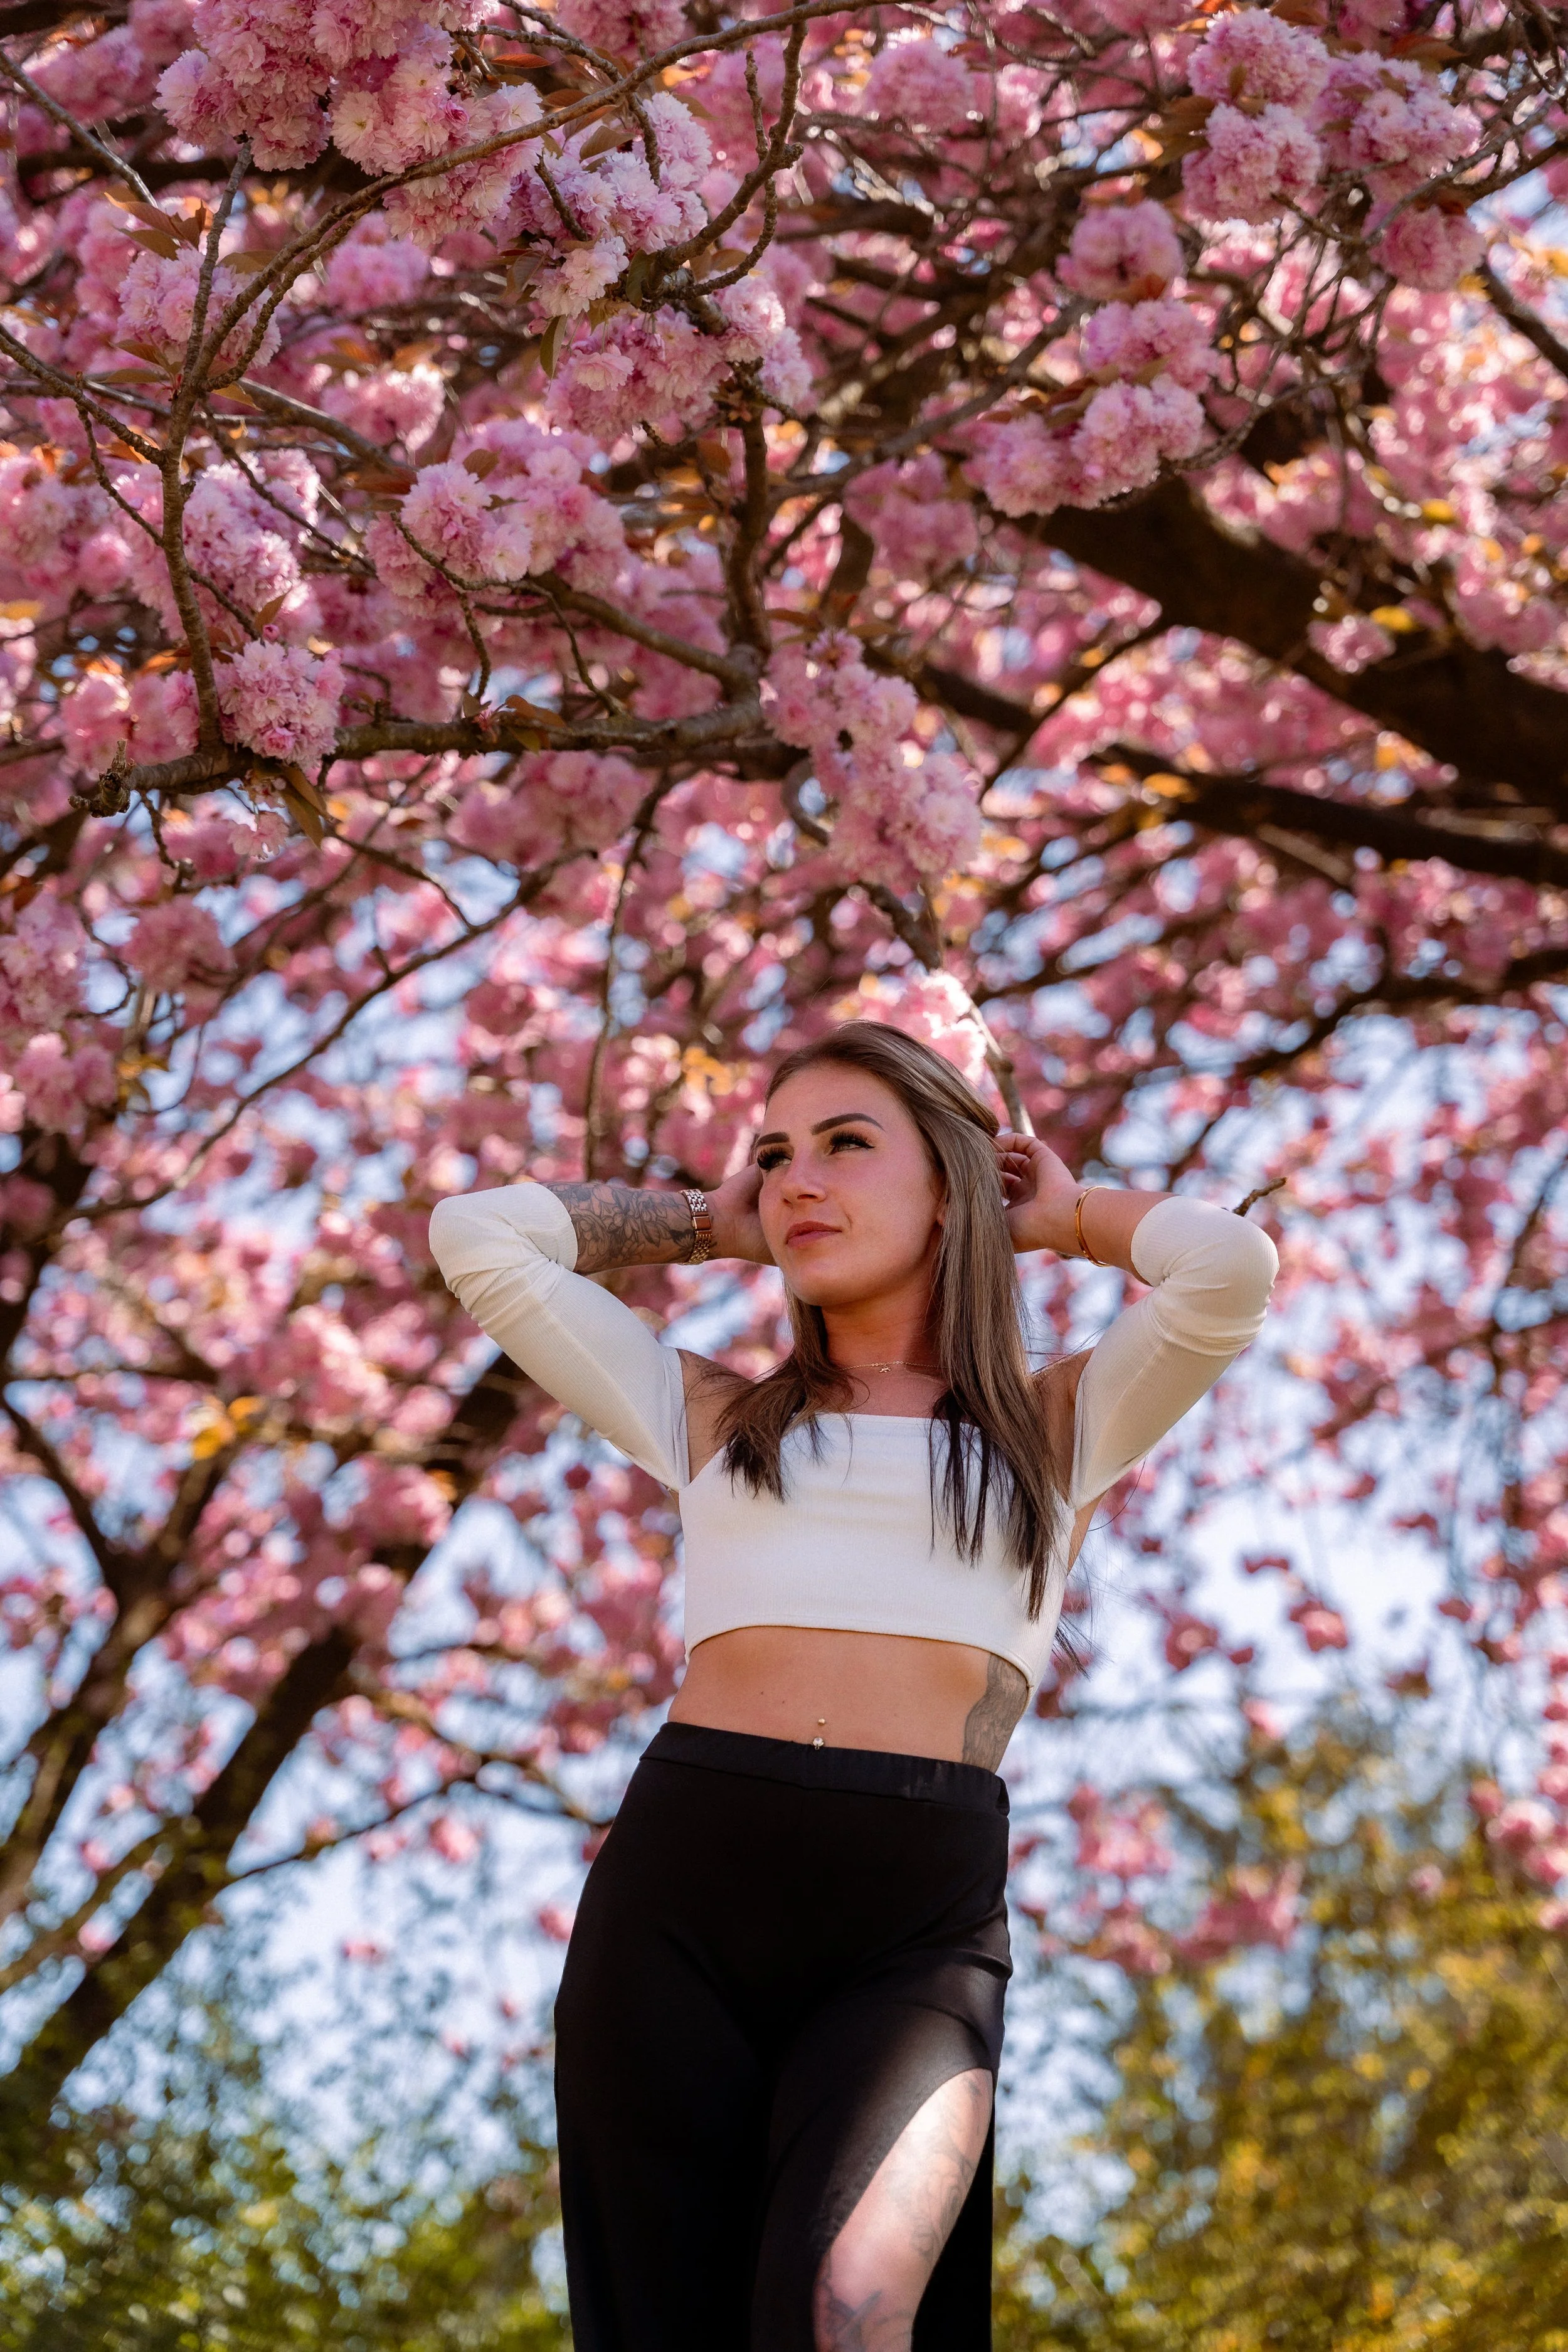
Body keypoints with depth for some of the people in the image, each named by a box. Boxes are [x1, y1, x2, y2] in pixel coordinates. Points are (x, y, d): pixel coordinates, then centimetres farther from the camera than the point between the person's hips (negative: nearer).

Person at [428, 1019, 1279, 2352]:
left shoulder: (1058, 1426, 18)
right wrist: (716, 1227, 28)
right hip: (675, 1904, 2)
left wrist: (1072, 1219, 19)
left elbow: (1233, 1265, -1)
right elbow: (476, 1235, 17)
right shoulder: (715, 1417, 21)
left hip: (913, 1937, -2)